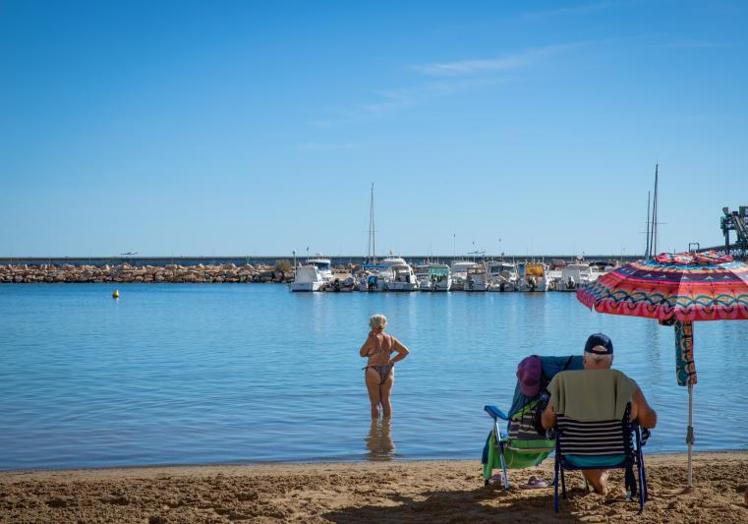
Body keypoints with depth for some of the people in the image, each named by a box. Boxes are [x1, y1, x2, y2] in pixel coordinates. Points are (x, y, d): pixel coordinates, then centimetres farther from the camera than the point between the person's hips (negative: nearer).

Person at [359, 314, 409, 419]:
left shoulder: (372, 339, -15)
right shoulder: (391, 339, 1)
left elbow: (362, 353, -2)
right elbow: (405, 351, 2)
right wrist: (392, 360, 4)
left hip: (373, 372, -5)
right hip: (388, 372, 5)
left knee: (375, 403, 2)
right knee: (386, 401, 14)